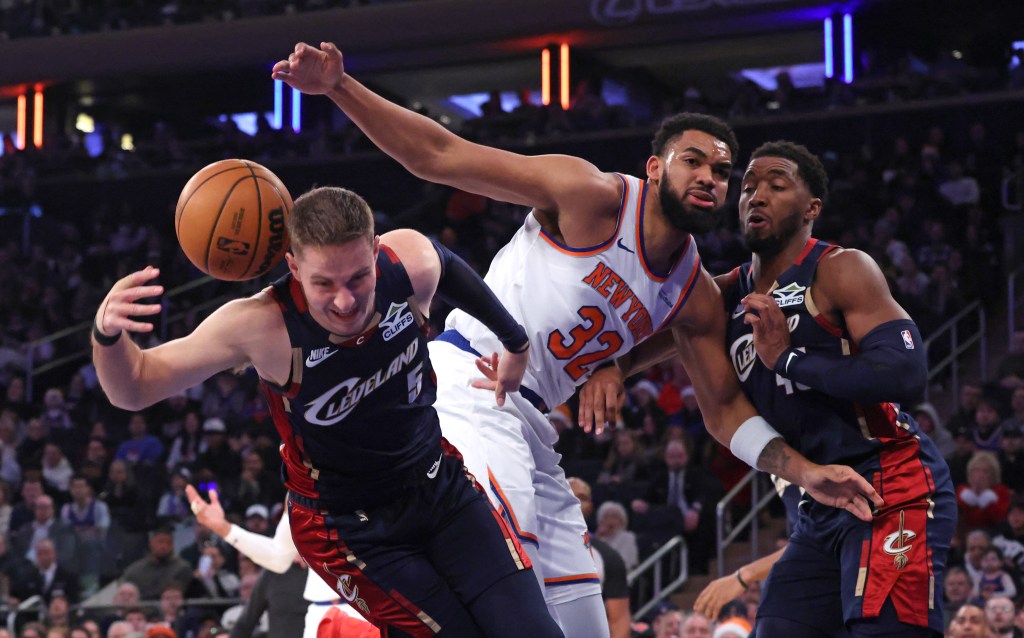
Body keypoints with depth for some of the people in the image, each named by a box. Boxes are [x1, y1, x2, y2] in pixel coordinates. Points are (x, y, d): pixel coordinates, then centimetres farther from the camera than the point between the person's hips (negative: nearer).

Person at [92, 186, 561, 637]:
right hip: (352, 527, -4)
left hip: (442, 486, 4)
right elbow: (133, 390, -21)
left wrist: (514, 340, 20)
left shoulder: (412, 263, -22)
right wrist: (107, 334, -43)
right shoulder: (261, 326, -30)